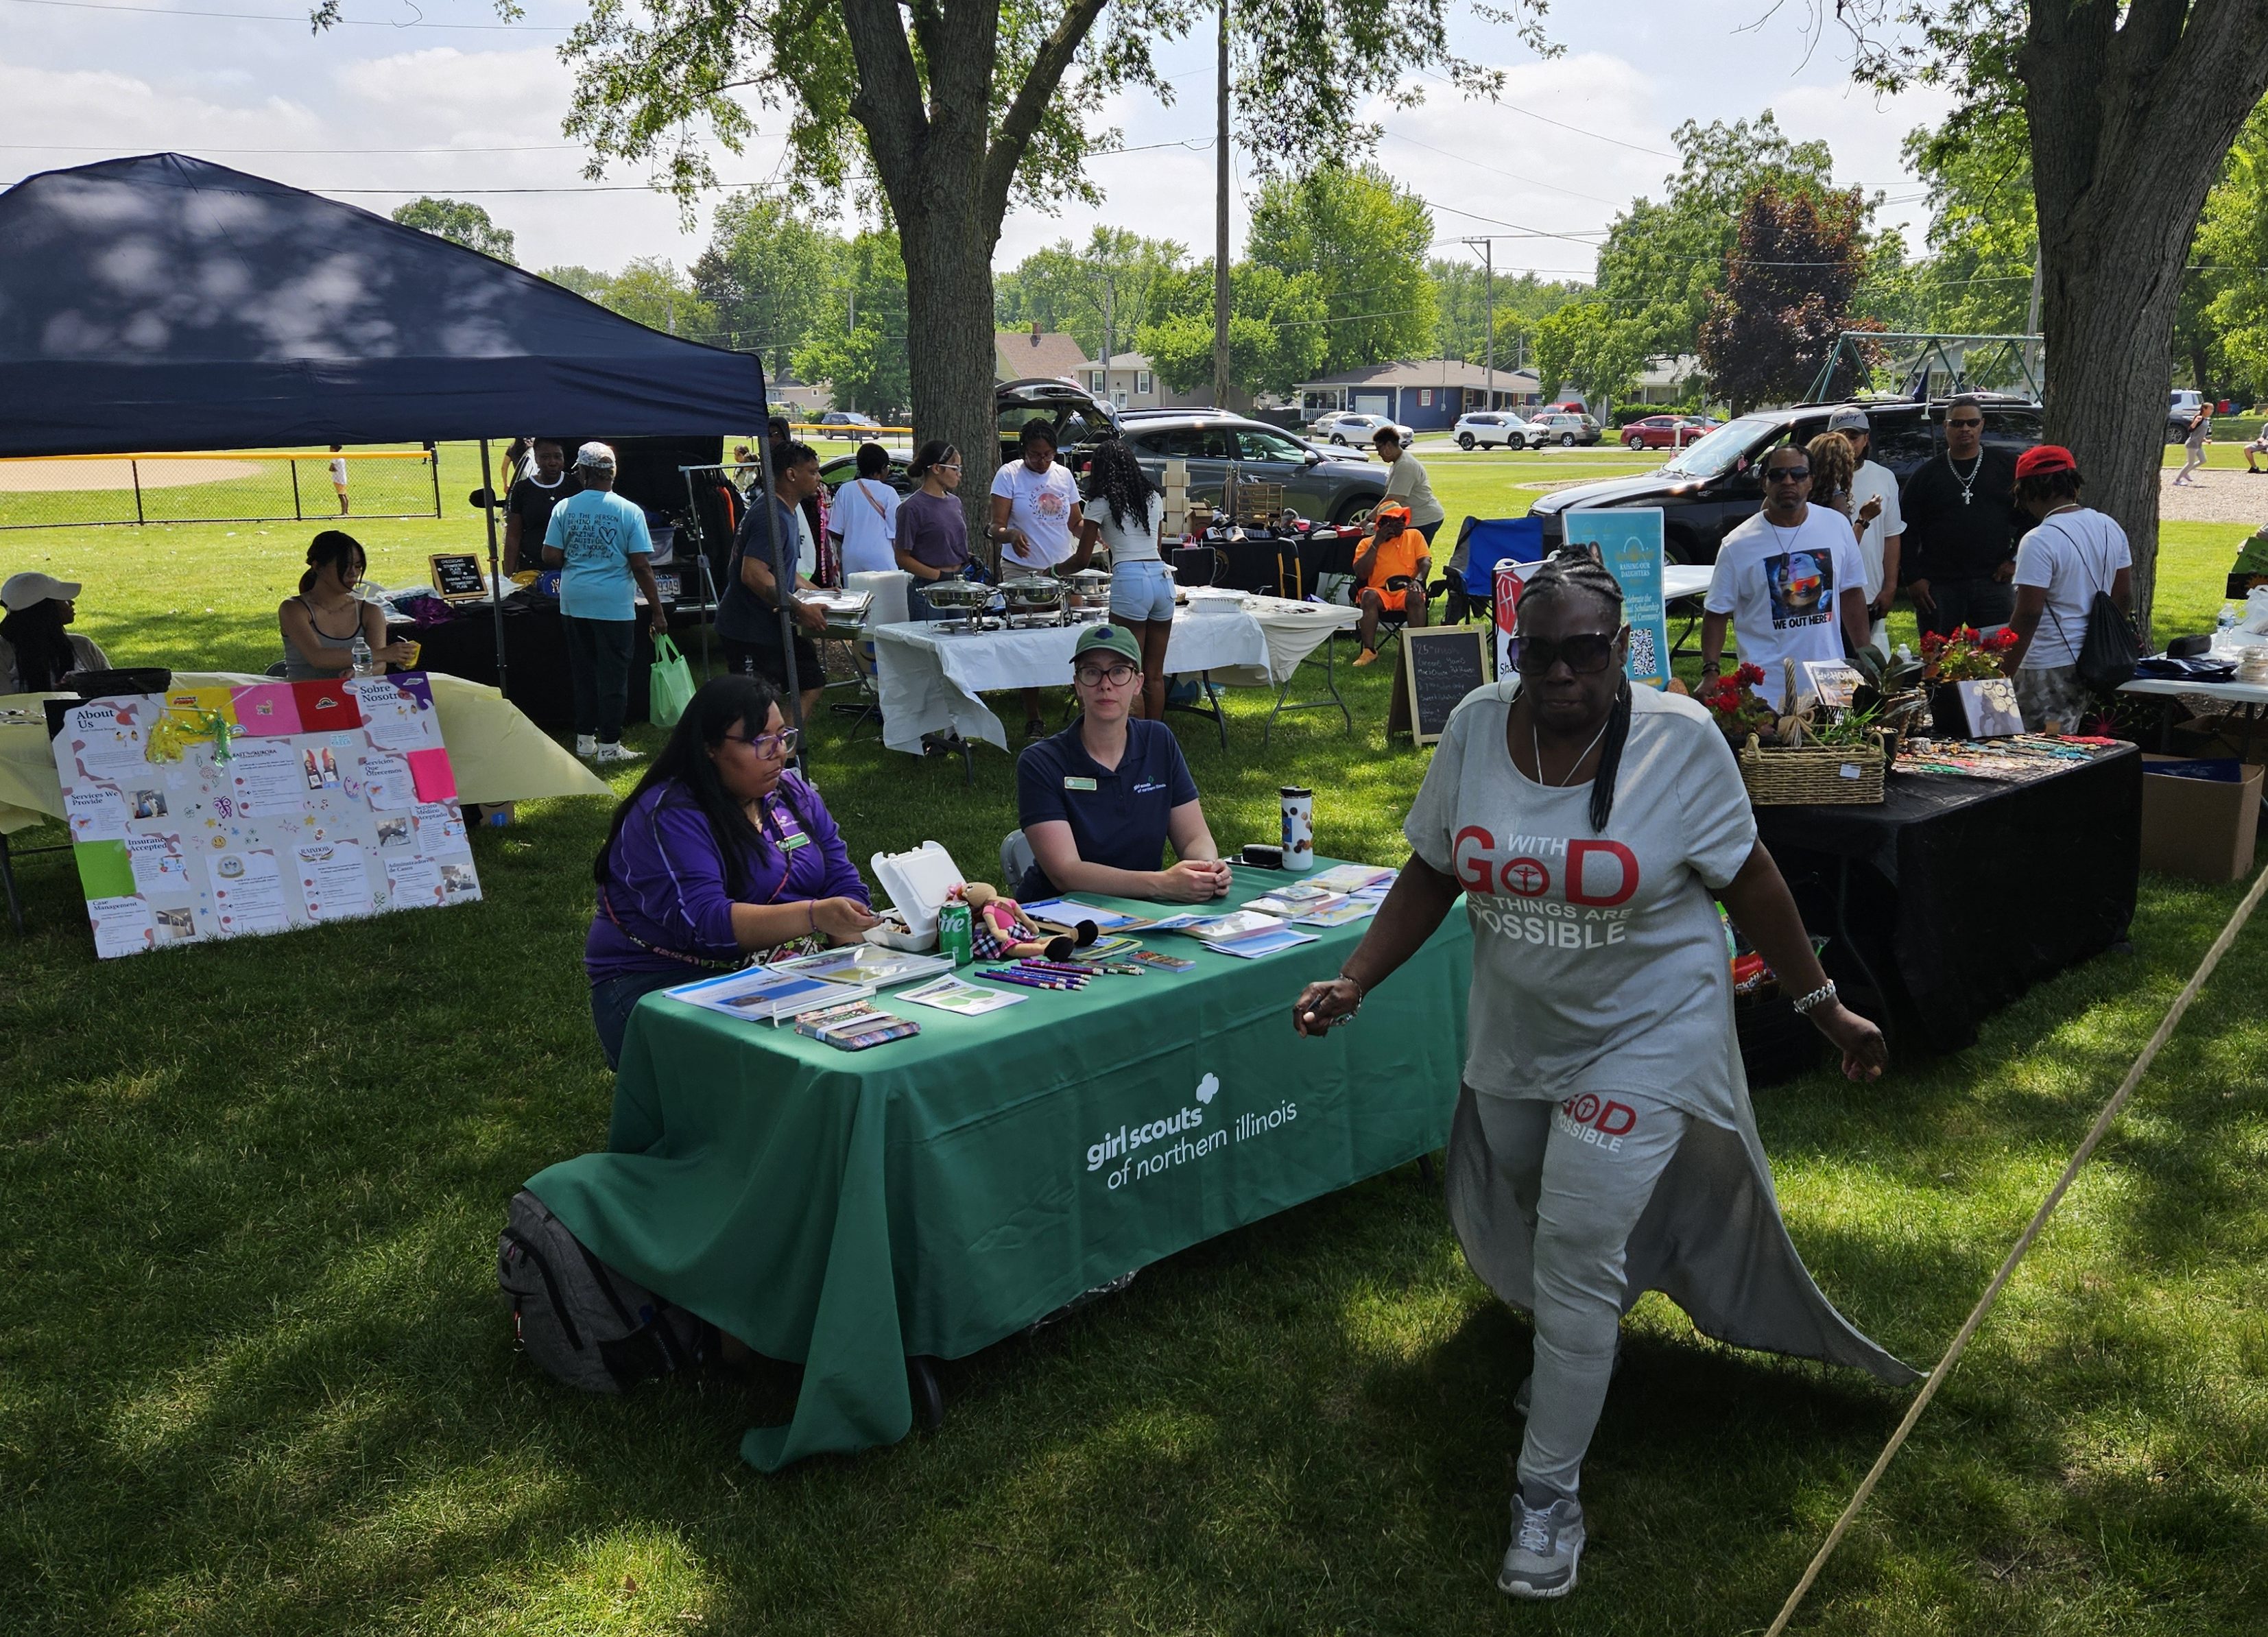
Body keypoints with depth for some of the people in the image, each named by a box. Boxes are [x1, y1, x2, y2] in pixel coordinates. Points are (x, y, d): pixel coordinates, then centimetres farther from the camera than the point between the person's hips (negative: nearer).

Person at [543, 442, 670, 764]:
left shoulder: (564, 508, 0)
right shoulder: (629, 511, -7)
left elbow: (550, 558, -1)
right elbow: (641, 566, -10)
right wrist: (657, 611, -4)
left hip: (574, 603, 3)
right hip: (614, 605, -3)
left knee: (583, 673, 15)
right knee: (613, 675, 3)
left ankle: (584, 739, 22)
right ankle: (608, 746, 5)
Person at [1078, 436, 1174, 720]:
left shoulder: (1102, 503, 2)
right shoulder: (1154, 497, 17)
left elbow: (1083, 558, 5)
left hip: (1130, 580, -6)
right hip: (1162, 577, 6)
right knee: (1155, 675, 12)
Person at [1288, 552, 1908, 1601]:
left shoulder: (1680, 739, -16)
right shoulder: (1478, 727, -8)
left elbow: (1748, 880, -6)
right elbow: (1433, 872, 0)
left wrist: (1822, 1005, -2)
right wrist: (1353, 981, -10)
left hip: (1642, 1038, -4)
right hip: (1513, 1034, 4)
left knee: (1578, 1255, -7)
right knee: (1512, 1230, 18)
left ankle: (1550, 1494, 10)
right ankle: (1572, 1355, 51)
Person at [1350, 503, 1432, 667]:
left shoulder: (1414, 535, 18)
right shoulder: (1367, 543, 14)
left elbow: (1425, 561, 5)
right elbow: (1361, 573, 0)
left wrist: (1418, 580, -16)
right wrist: (1376, 543, -1)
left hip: (1406, 591, 0)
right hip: (1379, 592, 0)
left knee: (1416, 596, -35)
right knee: (1368, 596, -35)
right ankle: (1369, 650, -34)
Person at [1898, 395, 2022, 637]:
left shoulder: (2005, 467, 8)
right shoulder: (1925, 475, 8)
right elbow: (1905, 530, 6)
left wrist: (2015, 559, 2)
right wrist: (1913, 578, -2)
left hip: (1993, 581, 0)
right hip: (1939, 587, 0)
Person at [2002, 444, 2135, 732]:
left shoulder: (2039, 542, -18)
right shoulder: (2110, 528, 7)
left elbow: (2027, 615, -21)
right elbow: (2125, 598, 13)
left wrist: (2002, 674, -16)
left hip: (2049, 667, -9)